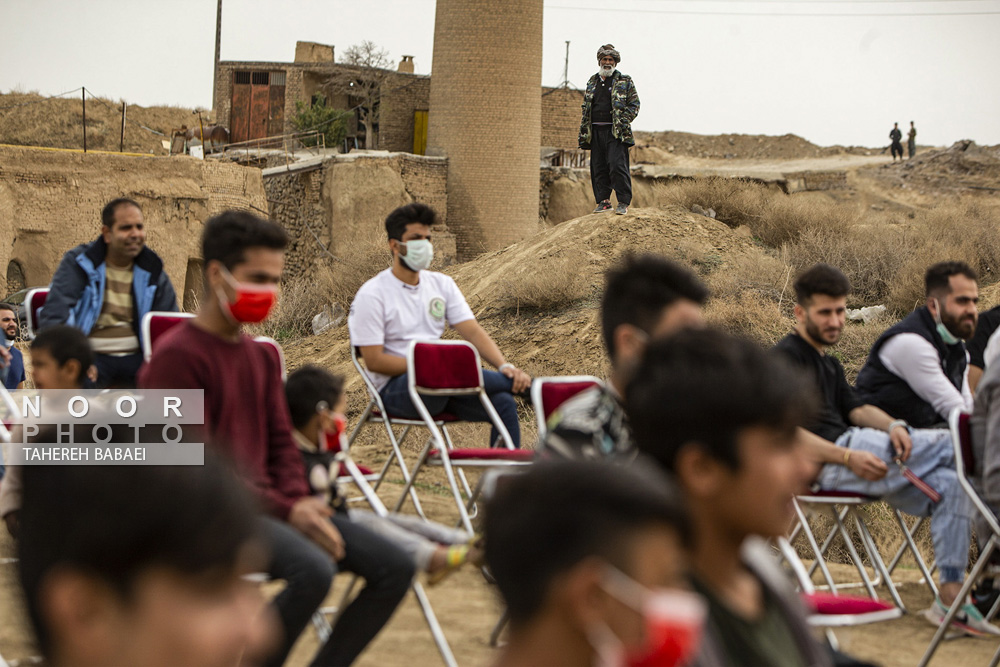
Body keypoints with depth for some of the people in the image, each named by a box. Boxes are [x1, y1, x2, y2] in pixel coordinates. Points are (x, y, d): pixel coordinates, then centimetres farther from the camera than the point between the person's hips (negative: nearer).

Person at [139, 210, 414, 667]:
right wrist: (285, 510, -20)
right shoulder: (176, 358, -11)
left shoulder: (261, 358, 17)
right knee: (312, 571, -35)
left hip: (269, 505, 8)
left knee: (393, 568, -5)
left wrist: (300, 500, -5)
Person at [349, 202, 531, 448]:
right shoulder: (372, 295, -5)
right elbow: (374, 360, -11)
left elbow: (473, 331, 5)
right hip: (396, 388, -6)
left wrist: (505, 366, -14)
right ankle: (521, 384, -21)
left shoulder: (441, 284, 13)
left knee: (504, 404, -20)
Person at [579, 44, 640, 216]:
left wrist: (623, 123, -9)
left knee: (617, 166, -14)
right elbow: (586, 108, 22)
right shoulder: (592, 82, 19)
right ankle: (603, 201, 11)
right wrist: (584, 131, 12)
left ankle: (623, 202, -10)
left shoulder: (624, 81, 5)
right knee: (598, 168, 4)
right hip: (596, 131, 5)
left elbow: (634, 105, 2)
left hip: (615, 131, -5)